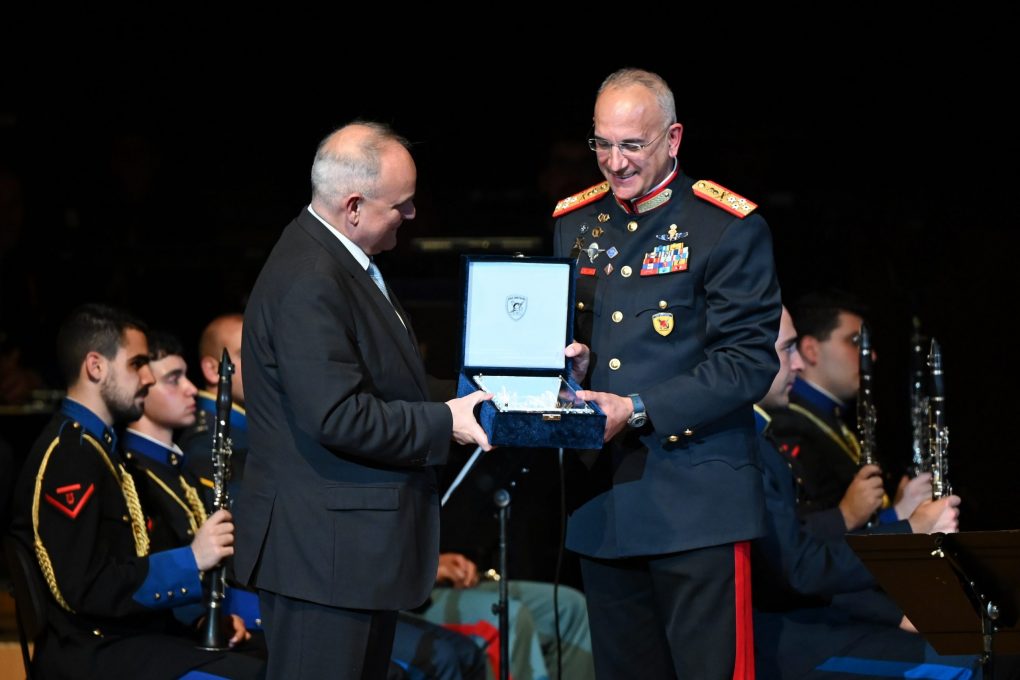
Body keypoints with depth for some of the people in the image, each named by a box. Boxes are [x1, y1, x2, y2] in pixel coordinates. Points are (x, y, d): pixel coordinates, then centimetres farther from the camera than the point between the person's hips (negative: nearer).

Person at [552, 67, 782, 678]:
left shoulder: (728, 228, -5)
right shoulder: (574, 222, 14)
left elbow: (748, 360, -11)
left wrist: (639, 411, -19)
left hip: (695, 506, -5)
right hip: (602, 501, 6)